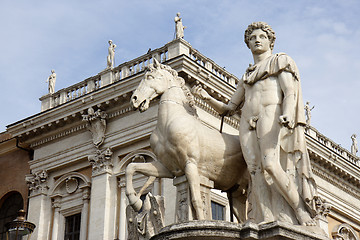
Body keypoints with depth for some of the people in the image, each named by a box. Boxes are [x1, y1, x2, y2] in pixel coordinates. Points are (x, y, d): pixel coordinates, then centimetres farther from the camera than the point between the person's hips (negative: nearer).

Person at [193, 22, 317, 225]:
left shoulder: (281, 61, 18)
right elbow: (229, 109, 28)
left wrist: (287, 115, -20)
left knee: (270, 164, -28)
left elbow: (290, 92, 0)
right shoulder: (247, 76, 32)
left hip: (272, 116, -4)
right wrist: (207, 98, 10)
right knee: (258, 173, -15)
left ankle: (303, 214, -21)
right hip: (248, 124, 5)